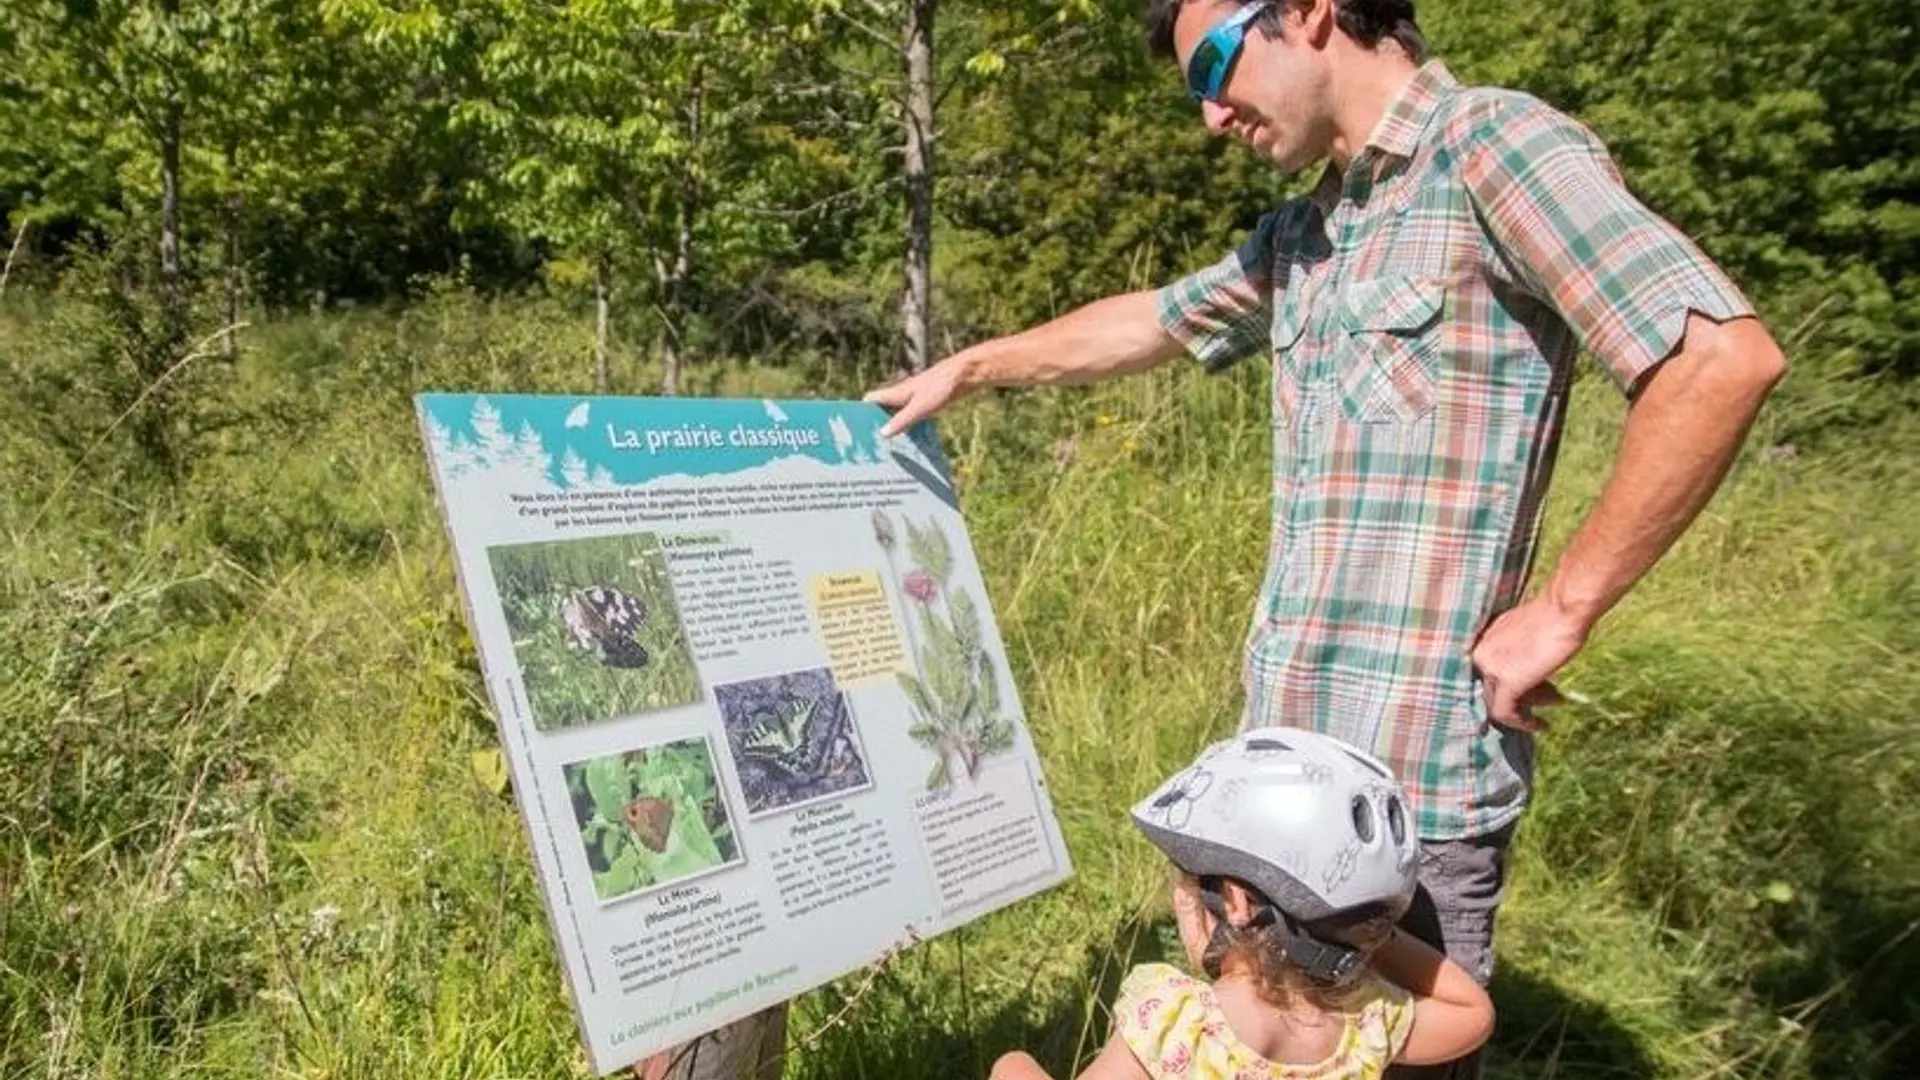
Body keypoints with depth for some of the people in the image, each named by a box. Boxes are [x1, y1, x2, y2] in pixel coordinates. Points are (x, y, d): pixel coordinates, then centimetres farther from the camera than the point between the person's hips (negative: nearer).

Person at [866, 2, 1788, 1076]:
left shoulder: (1495, 144, -11)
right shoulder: (1300, 239, 14)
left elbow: (1727, 356, -20)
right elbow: (1152, 321, 30)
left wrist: (1563, 609, -17)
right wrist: (968, 369, 34)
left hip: (1412, 778, -8)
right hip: (1287, 763, 8)